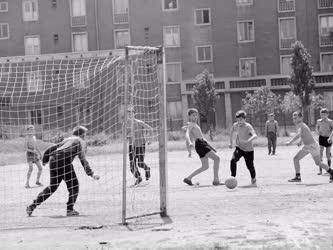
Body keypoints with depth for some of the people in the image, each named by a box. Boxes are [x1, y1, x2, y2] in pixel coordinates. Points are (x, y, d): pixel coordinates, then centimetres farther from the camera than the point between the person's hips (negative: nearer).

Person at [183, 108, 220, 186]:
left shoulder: (195, 124, 25)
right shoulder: (190, 124, -3)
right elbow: (187, 134, -20)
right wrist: (190, 142, -39)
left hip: (204, 143, 10)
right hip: (200, 144, -10)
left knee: (205, 167, 10)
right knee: (216, 158, -17)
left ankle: (188, 178, 14)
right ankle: (216, 180, -19)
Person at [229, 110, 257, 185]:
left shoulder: (248, 126, -20)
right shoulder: (235, 125, -4)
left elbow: (255, 135, -35)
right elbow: (231, 132, 19)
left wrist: (248, 140, -53)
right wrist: (231, 142, 18)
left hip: (248, 150, -3)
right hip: (239, 148, 3)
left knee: (250, 165, 4)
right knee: (233, 160, -22)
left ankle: (253, 178, 34)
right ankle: (233, 177, -11)